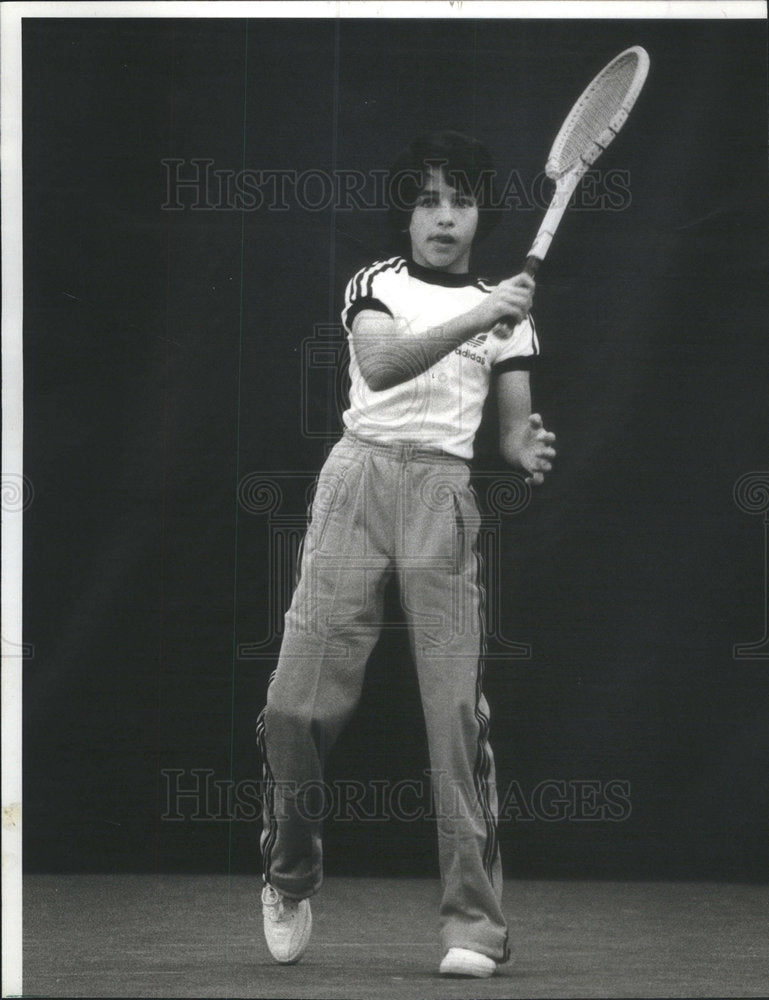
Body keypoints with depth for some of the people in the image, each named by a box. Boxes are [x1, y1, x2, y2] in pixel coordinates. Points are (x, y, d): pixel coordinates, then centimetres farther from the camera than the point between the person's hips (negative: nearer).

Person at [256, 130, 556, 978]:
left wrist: (529, 453, -13)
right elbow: (382, 365, -12)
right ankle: (289, 878, 16)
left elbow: (513, 426, 11)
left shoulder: (505, 311, 16)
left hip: (444, 493, 1)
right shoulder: (375, 287, 9)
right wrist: (477, 319, -25)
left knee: (457, 703, -11)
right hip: (361, 475, -1)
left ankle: (473, 919, -10)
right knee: (299, 700, -8)